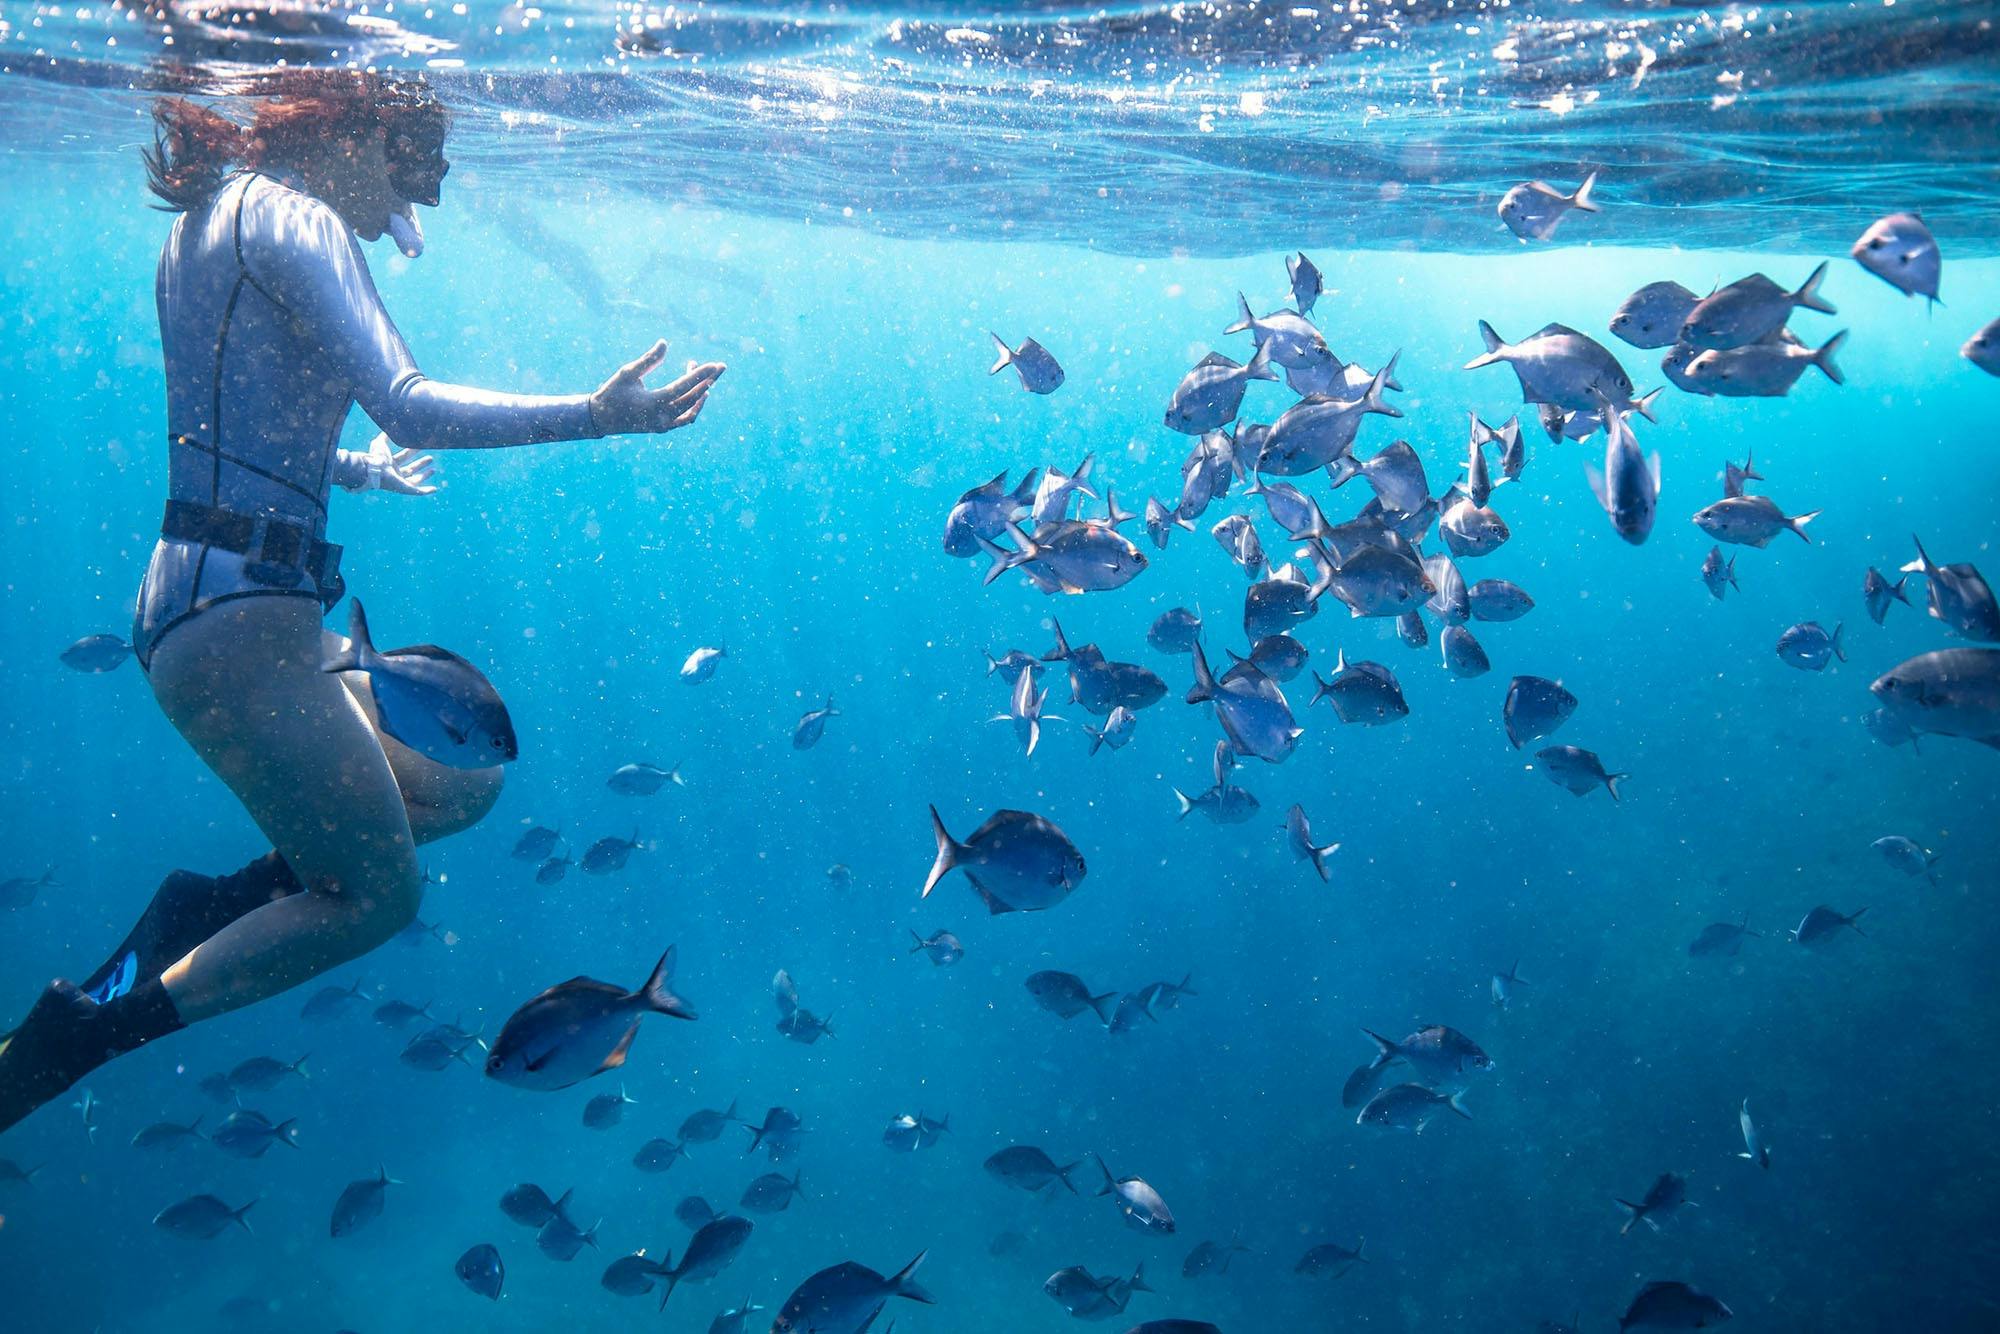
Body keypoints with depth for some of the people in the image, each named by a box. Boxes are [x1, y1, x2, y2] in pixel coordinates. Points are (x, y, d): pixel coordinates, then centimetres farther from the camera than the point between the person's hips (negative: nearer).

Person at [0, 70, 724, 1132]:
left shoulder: (214, 221, 20)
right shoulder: (289, 216, -9)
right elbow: (409, 408, -21)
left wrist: (362, 469, 45)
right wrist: (595, 415, -15)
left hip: (191, 603, 10)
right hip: (240, 614, -10)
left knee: (464, 782, 17)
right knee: (379, 895, 0)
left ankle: (209, 907, 14)